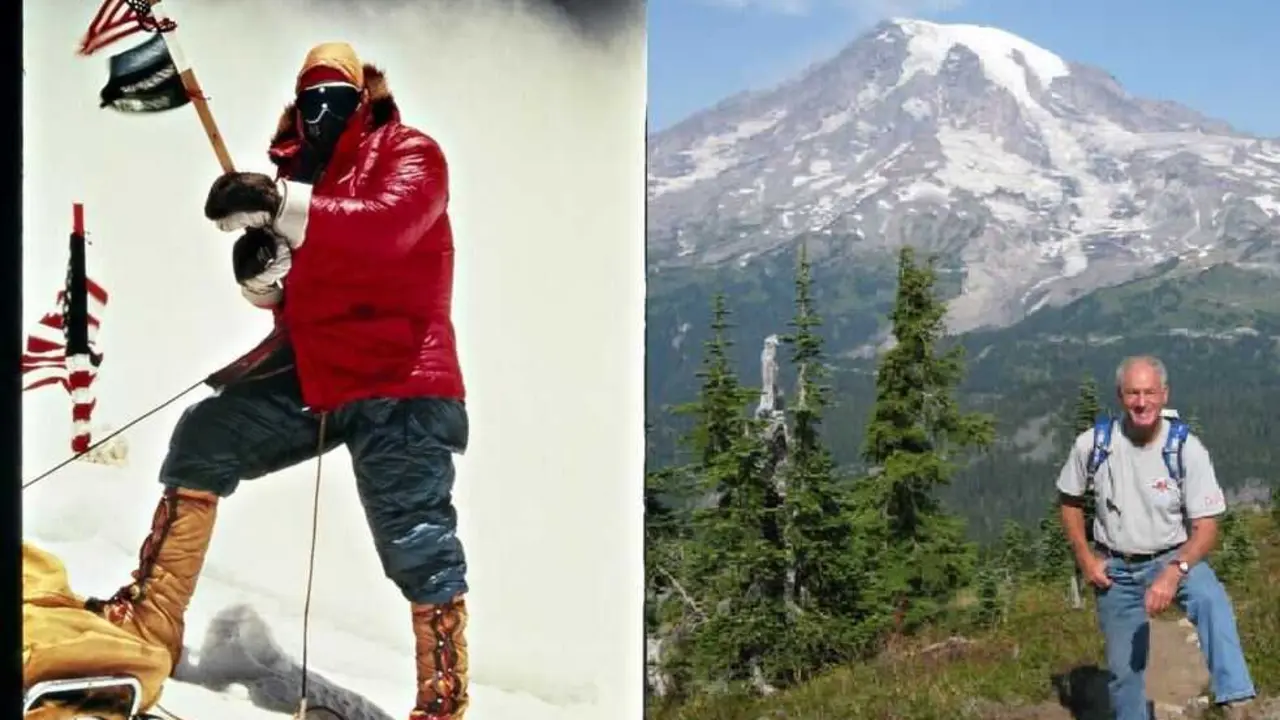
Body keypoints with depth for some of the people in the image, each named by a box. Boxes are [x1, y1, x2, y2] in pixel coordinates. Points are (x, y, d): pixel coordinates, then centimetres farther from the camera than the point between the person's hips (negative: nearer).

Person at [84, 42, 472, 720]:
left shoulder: (410, 153, -2)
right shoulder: (300, 171, 16)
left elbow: (388, 224, -25)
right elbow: (284, 294, 20)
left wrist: (285, 208, -34)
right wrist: (260, 272, -4)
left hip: (398, 382, -7)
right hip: (311, 372, 7)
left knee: (417, 548, -13)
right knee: (204, 437, 3)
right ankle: (150, 622, 10)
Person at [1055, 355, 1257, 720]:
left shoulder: (1187, 449, -16)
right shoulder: (1092, 444, -11)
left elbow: (1206, 528, -15)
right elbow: (1070, 500, 8)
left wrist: (1174, 572, -32)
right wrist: (1085, 557, -3)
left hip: (1172, 558, -2)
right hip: (1115, 569, 3)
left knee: (1209, 598, -34)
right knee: (1125, 668, 7)